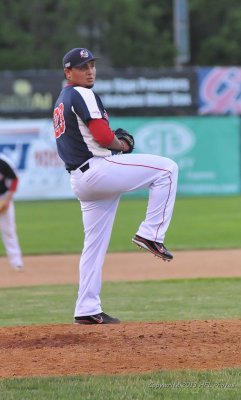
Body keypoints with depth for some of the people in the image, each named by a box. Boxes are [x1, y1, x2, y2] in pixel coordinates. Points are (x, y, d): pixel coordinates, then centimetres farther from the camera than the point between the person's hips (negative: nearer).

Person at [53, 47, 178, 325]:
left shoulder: (60, 102, 24)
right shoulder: (82, 95, -7)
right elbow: (103, 136, -16)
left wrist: (115, 141, 13)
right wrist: (122, 145, 3)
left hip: (78, 181, 10)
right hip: (97, 169, -10)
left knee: (95, 245, 11)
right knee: (166, 169, -6)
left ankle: (87, 311, 9)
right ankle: (151, 234, -10)